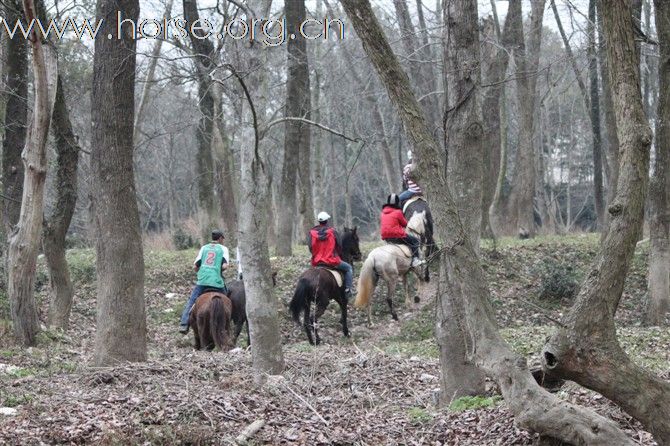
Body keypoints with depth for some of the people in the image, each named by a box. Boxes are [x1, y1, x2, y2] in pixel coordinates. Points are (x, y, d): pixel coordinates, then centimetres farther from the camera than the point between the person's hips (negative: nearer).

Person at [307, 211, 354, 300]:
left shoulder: (312, 232, -1)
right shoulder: (333, 231, -6)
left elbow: (310, 247, 3)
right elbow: (339, 247, 1)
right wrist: (339, 256, 21)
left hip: (316, 263, 3)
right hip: (332, 261, -3)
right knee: (348, 268, 19)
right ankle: (347, 290, 6)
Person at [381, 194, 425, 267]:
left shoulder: (383, 212, 12)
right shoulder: (398, 212, -8)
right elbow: (405, 224, 4)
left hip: (386, 238, 8)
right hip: (397, 236, -8)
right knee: (415, 241, 4)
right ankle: (415, 260, -7)